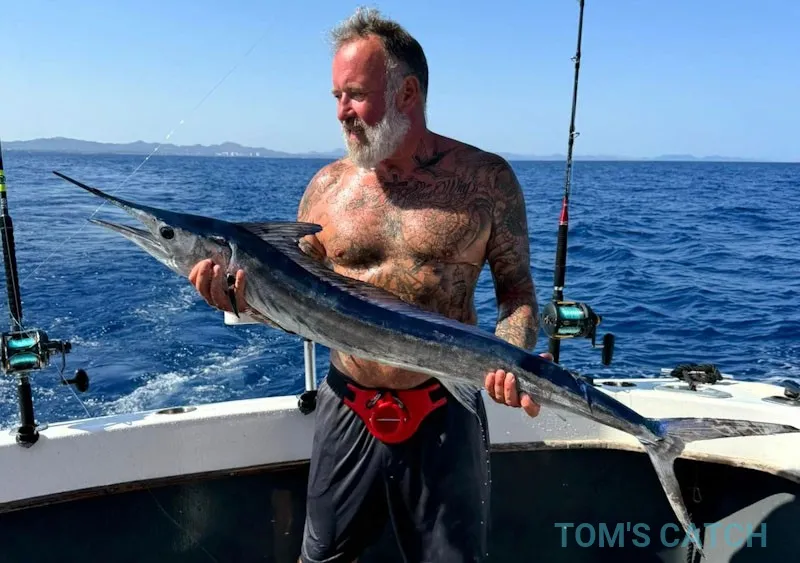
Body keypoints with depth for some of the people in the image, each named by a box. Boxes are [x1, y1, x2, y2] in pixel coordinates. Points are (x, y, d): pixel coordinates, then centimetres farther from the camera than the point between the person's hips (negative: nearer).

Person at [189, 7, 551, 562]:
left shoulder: (486, 178, -6)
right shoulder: (327, 187, 0)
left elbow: (517, 289, -1)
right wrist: (242, 297, -14)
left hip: (445, 413, -2)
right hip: (347, 411, 3)